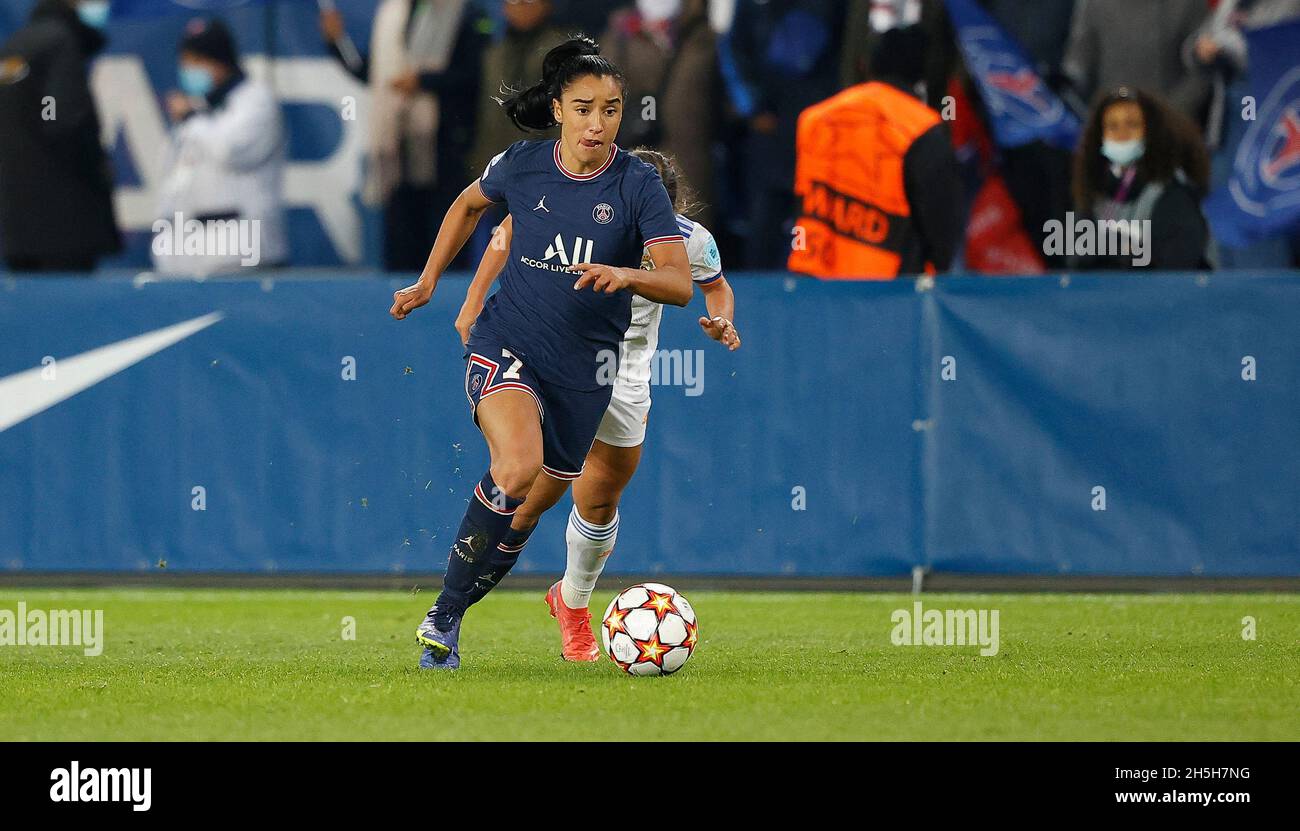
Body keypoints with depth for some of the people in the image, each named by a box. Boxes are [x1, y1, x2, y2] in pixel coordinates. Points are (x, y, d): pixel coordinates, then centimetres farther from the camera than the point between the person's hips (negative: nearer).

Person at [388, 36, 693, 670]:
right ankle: (442, 614, -15)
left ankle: (449, 618, 31)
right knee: (519, 468, -28)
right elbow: (470, 203, 20)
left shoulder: (638, 185, -9)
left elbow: (680, 284, -18)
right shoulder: (523, 166, -4)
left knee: (541, 497, 9)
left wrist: (625, 274, -37)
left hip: (582, 367, 2)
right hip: (507, 346, -2)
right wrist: (428, 280, 19)